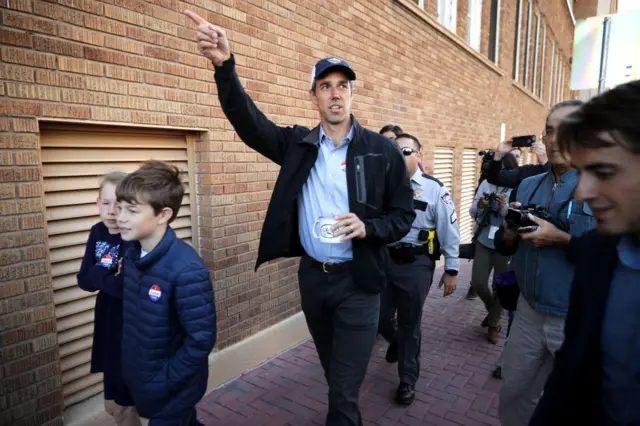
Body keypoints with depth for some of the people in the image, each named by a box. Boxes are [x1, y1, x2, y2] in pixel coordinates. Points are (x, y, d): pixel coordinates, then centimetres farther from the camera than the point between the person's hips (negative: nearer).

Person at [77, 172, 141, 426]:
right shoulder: (97, 233, 0)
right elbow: (84, 281, 1)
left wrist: (98, 274, -14)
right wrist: (109, 276, -16)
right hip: (108, 327, 7)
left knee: (120, 403, 10)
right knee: (114, 403, 22)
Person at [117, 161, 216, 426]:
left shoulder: (186, 270, -30)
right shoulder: (132, 255, -6)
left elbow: (201, 340, -26)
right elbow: (132, 315, 6)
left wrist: (165, 379, -17)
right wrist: (130, 366, 6)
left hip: (172, 391, -7)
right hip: (140, 382, 7)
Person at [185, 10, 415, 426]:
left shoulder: (383, 151, -7)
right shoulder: (297, 144, 1)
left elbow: (403, 215, -3)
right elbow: (248, 121, -11)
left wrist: (367, 228, -23)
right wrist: (225, 65, -26)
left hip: (358, 282, -3)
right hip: (312, 277, 4)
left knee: (345, 390, 2)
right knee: (336, 376, 25)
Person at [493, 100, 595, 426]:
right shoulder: (527, 186, 5)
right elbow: (504, 248, 8)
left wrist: (561, 239, -24)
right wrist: (511, 232, -12)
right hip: (528, 311, 5)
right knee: (513, 392, 19)